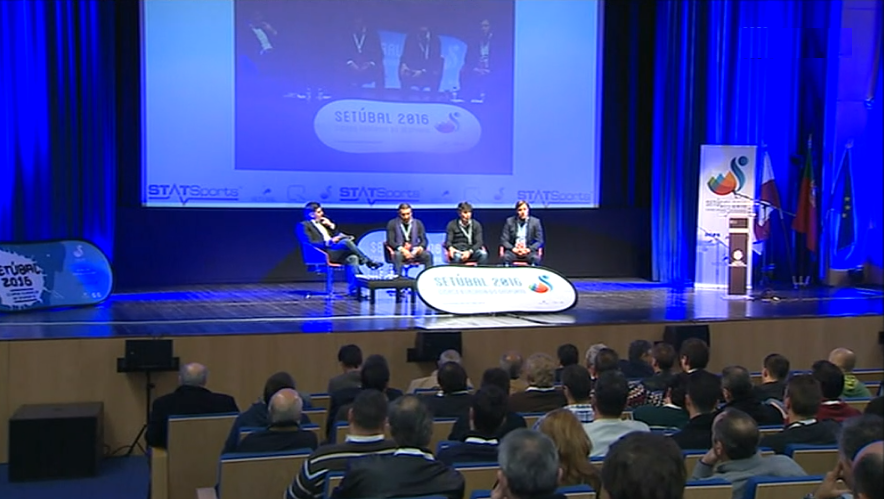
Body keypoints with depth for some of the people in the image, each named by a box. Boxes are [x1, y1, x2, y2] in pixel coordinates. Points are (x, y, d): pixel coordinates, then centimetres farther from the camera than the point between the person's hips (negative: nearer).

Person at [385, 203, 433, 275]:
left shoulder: (418, 223, 8)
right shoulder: (392, 224, 1)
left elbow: (424, 240, 6)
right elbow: (390, 241, -6)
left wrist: (420, 247, -19)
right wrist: (402, 249, -24)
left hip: (415, 252, 2)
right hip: (399, 251, -2)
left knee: (428, 255, -27)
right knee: (397, 255, -37)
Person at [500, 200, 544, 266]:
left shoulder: (535, 222, 6)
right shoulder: (510, 221, 7)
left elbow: (539, 241, 4)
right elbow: (504, 240, 5)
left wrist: (528, 249, -14)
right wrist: (513, 249, -14)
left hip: (529, 251, 0)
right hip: (513, 251, 0)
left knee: (535, 258, -34)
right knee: (506, 257, -33)